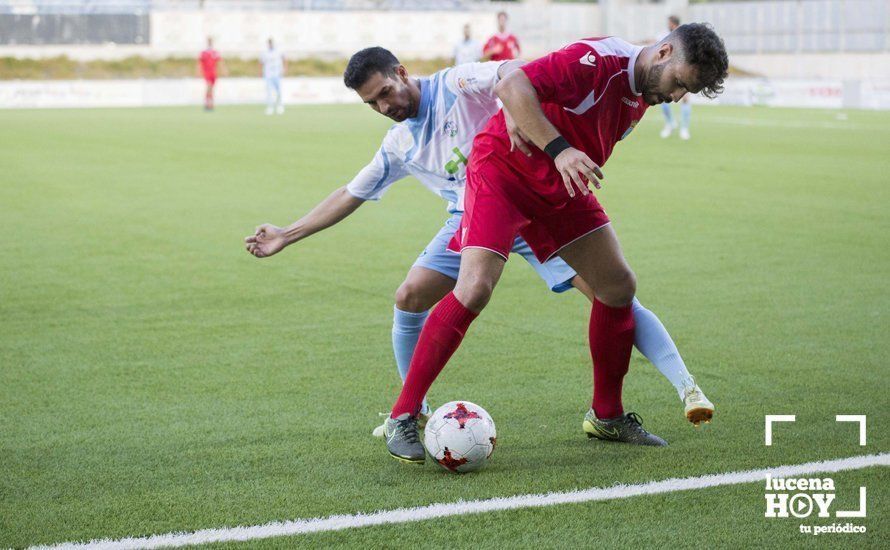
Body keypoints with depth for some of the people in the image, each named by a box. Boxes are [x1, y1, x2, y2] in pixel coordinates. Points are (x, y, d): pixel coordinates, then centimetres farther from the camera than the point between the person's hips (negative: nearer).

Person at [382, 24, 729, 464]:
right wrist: (559, 150, -37)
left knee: (619, 287, 6)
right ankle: (402, 417, -13)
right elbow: (512, 87, -33)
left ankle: (606, 416, 22)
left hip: (559, 185, 9)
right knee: (475, 288, -23)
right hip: (502, 168, -9)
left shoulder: (643, 95, 5)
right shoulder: (600, 60, -25)